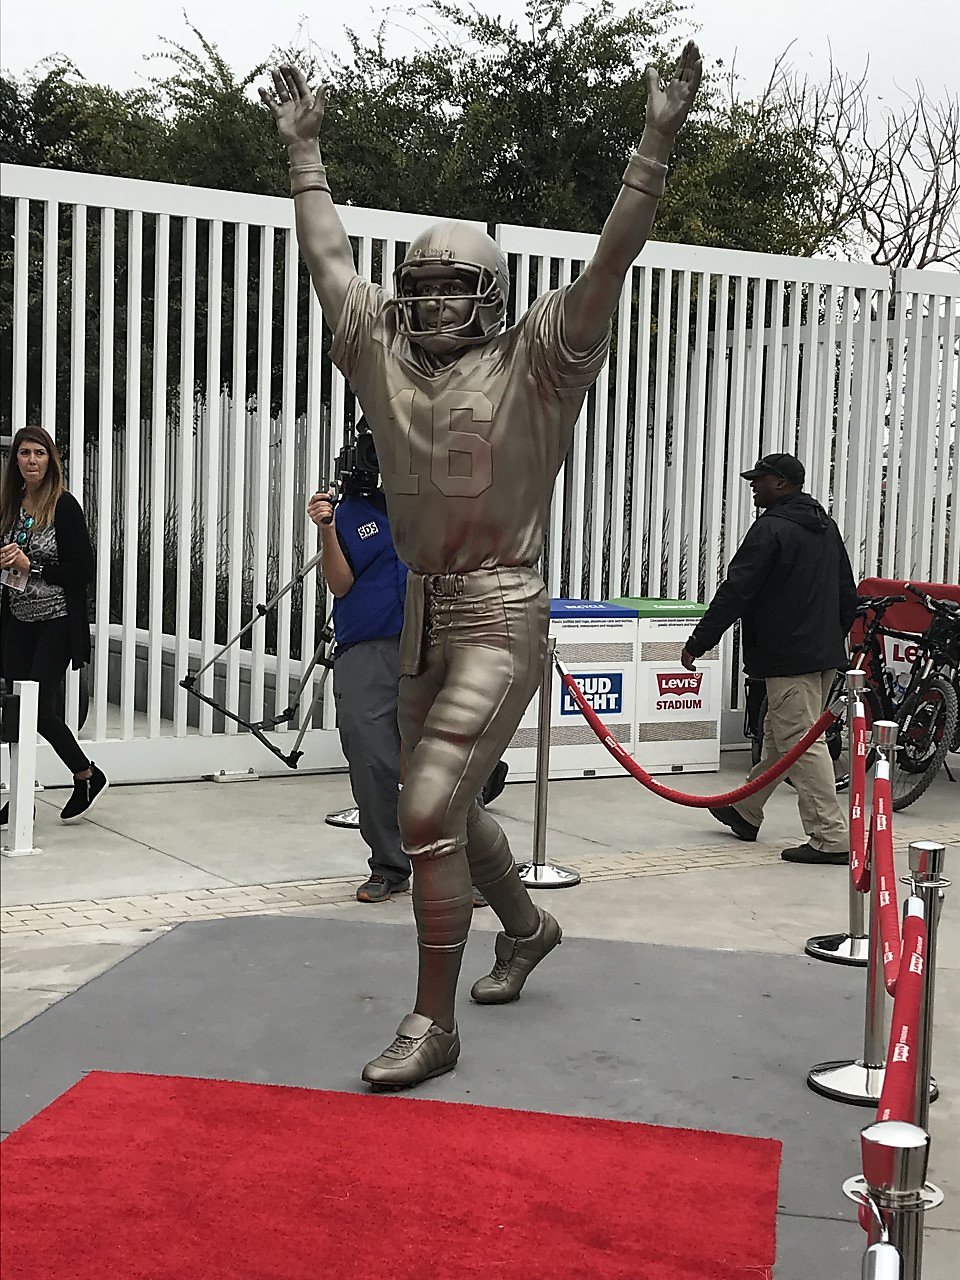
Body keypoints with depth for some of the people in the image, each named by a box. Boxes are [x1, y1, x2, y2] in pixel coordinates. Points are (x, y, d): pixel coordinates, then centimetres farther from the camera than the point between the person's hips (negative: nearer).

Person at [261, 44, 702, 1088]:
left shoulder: (534, 364, -6)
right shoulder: (383, 356, 9)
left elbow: (611, 263, -14)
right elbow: (329, 259, 20)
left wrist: (656, 140, -21)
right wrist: (303, 148, 26)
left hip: (501, 619, -7)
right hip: (420, 615, 7)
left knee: (428, 812, -14)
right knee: (449, 809, 20)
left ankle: (433, 1023, -1)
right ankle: (526, 926, 48)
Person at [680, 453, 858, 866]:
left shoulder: (771, 528, -13)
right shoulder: (827, 527, 16)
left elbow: (735, 593, -17)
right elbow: (848, 596, 22)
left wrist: (698, 642, -11)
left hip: (788, 658, -10)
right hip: (825, 653, 10)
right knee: (776, 737, 20)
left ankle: (830, 838, -10)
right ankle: (745, 812, 34)